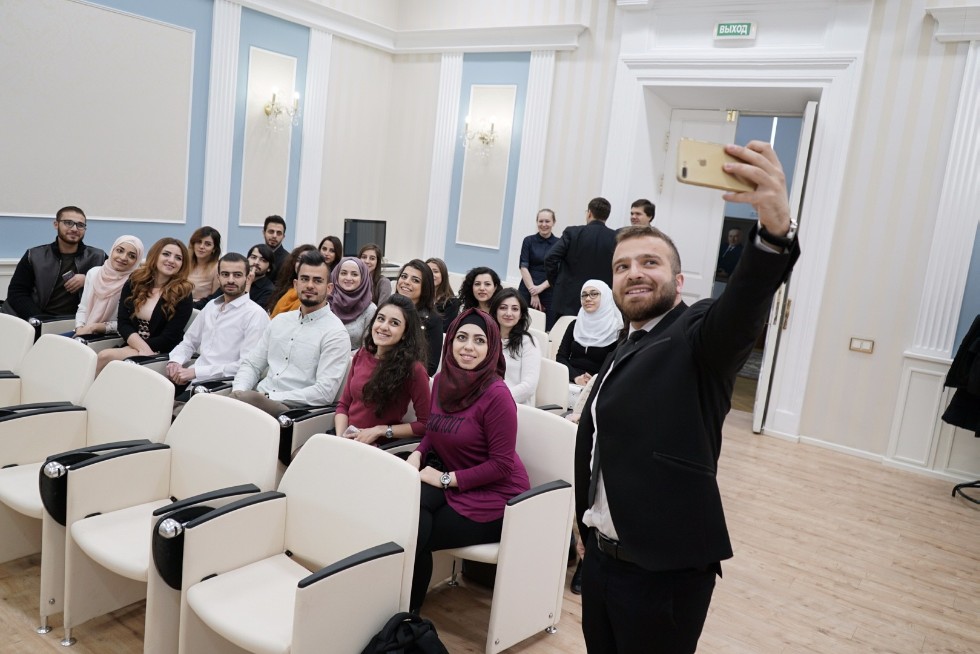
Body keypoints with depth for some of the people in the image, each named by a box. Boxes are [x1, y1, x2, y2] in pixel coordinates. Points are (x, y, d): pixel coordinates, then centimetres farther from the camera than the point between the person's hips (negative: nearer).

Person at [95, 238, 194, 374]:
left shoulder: (183, 295, -4)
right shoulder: (133, 283, 8)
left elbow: (169, 339, -9)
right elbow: (123, 323, 0)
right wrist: (143, 349, -17)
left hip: (159, 355, -4)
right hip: (129, 348, 4)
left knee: (105, 357, -25)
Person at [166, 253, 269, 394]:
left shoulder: (255, 314, -8)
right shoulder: (211, 306, 18)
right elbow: (188, 342, 25)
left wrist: (196, 371, -19)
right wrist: (175, 361, 2)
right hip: (190, 379, 7)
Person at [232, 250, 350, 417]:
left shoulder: (335, 333, -6)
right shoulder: (280, 320, 17)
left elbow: (325, 392, -15)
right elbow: (251, 364, 18)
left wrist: (268, 397, -17)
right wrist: (239, 391, -5)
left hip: (294, 411, -6)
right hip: (259, 401, 6)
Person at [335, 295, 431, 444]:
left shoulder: (413, 369, -13)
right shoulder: (361, 355, 5)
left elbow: (425, 424, -11)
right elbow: (344, 404, 11)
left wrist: (379, 431, -13)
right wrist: (340, 437, -6)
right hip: (348, 440, 6)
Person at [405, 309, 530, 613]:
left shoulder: (496, 395, -21)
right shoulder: (442, 380, 0)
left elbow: (501, 465, -19)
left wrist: (446, 478, -18)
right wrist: (417, 455, -5)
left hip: (492, 497, -5)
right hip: (450, 480, 6)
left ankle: (409, 609, 13)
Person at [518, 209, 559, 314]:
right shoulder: (528, 241, 5)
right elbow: (523, 267, -1)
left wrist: (541, 287, -13)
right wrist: (533, 294, -10)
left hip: (548, 294, 0)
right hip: (527, 292, 0)